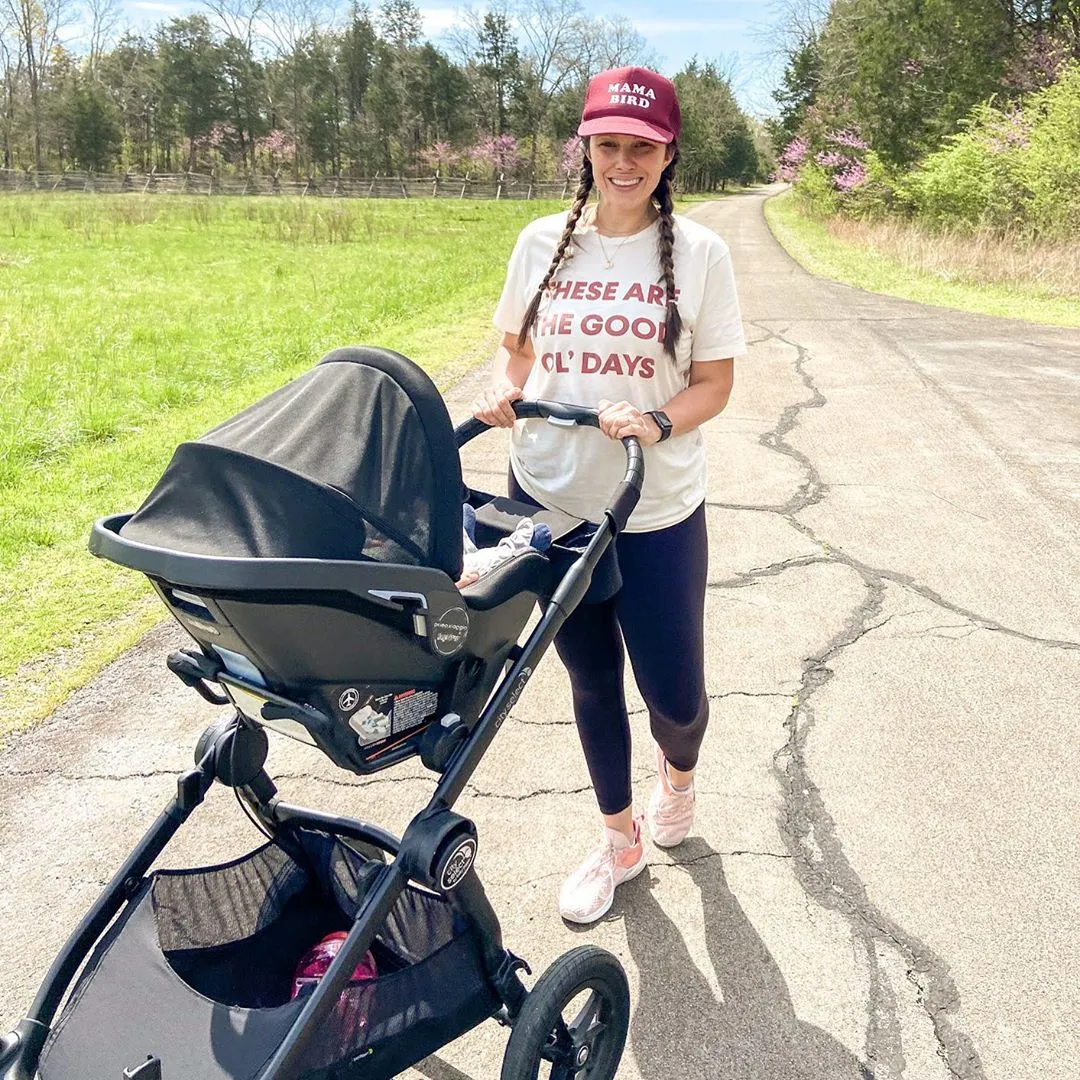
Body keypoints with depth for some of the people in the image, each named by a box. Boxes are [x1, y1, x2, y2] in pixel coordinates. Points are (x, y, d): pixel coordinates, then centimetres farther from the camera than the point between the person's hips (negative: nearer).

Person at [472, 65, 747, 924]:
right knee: (592, 681, 15)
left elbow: (715, 382, -3)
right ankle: (621, 839, 37)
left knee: (674, 692, 4)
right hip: (551, 502, 3)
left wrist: (656, 421, -21)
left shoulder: (699, 252, -5)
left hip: (658, 513, -2)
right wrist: (502, 392, -9)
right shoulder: (542, 242, 2)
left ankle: (678, 769, 43)